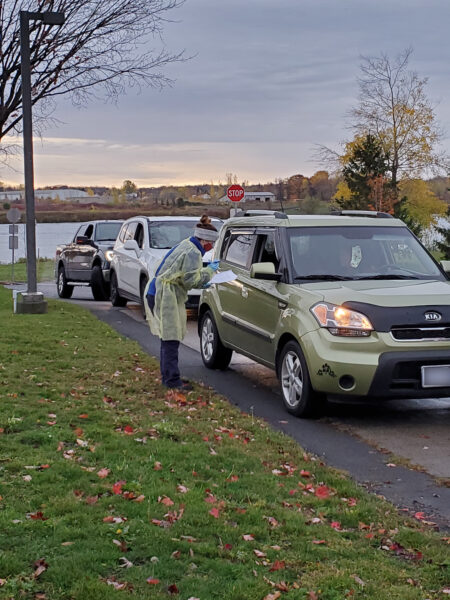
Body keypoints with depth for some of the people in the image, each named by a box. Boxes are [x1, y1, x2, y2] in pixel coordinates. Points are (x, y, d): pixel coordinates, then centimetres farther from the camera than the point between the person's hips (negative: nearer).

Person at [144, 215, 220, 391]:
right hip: (165, 297, -11)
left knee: (168, 339, 16)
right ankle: (172, 380, -5)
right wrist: (209, 271, -7)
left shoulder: (186, 245, 16)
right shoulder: (193, 253, -16)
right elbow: (189, 280, -18)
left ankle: (168, 376, 23)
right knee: (171, 339, -8)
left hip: (157, 294, 11)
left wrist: (201, 283, 16)